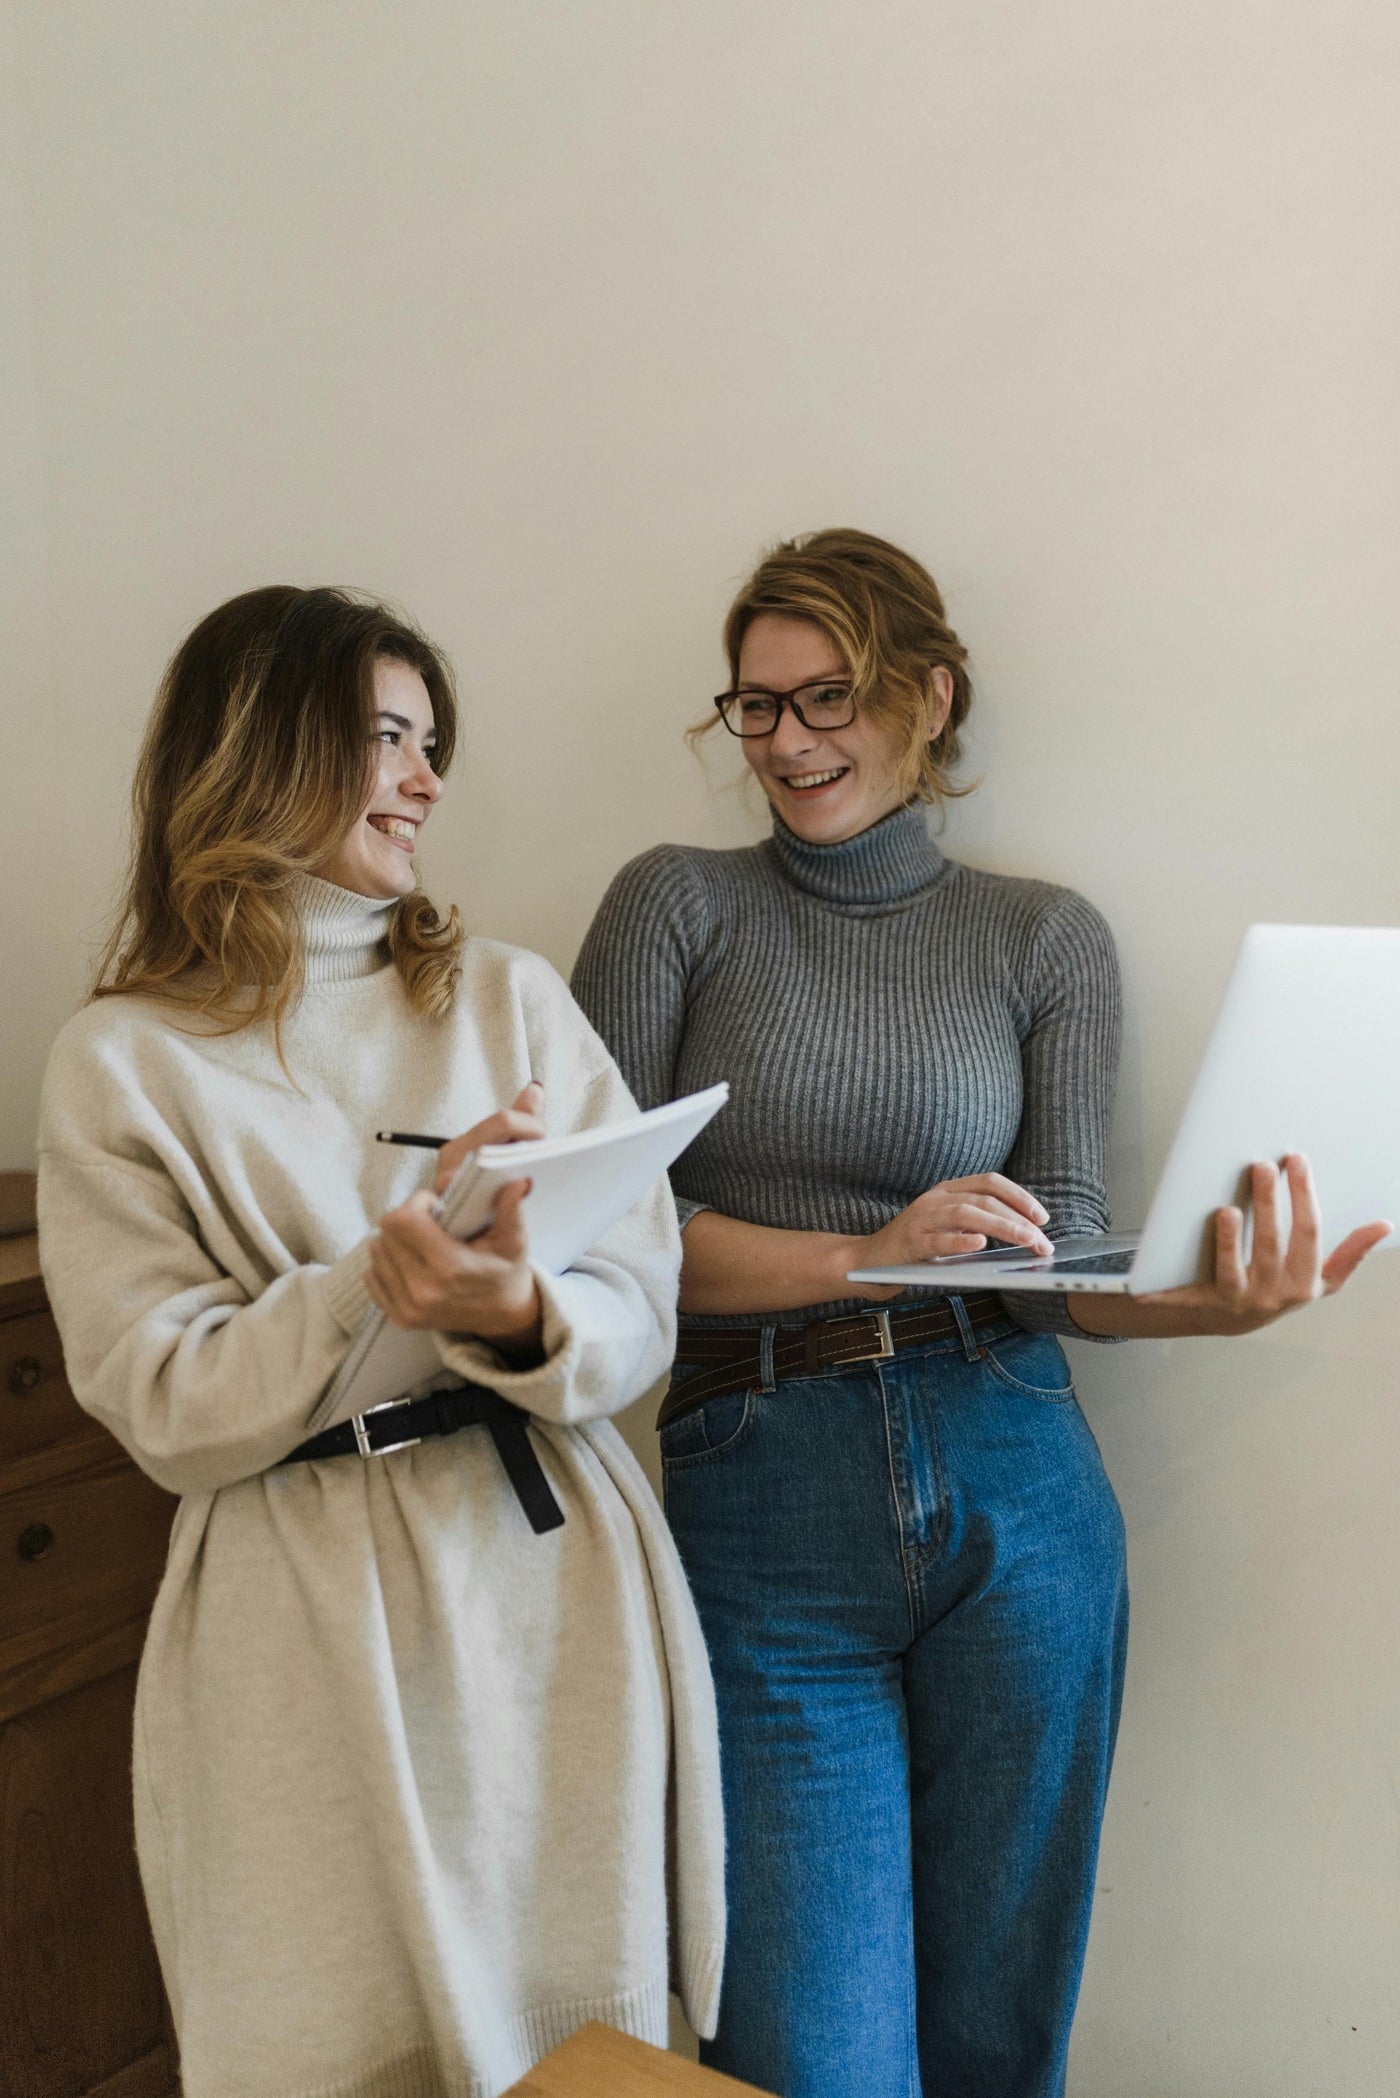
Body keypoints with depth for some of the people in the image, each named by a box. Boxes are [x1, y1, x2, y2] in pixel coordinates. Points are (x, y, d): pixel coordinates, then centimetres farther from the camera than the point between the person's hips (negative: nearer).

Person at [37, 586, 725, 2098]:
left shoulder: (506, 995, 6)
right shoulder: (125, 1062, -1)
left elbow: (640, 1316, -1)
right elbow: (168, 1410, -7)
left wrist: (517, 1317, -23)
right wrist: (380, 1277, -21)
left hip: (553, 1581, 3)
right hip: (314, 1641, -2)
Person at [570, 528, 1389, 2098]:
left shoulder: (1047, 938, 9)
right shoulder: (678, 905, 5)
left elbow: (1063, 1250, 5)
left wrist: (1211, 1301, -16)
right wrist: (864, 1257, -16)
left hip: (1013, 1495, 2)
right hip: (759, 1509, -1)